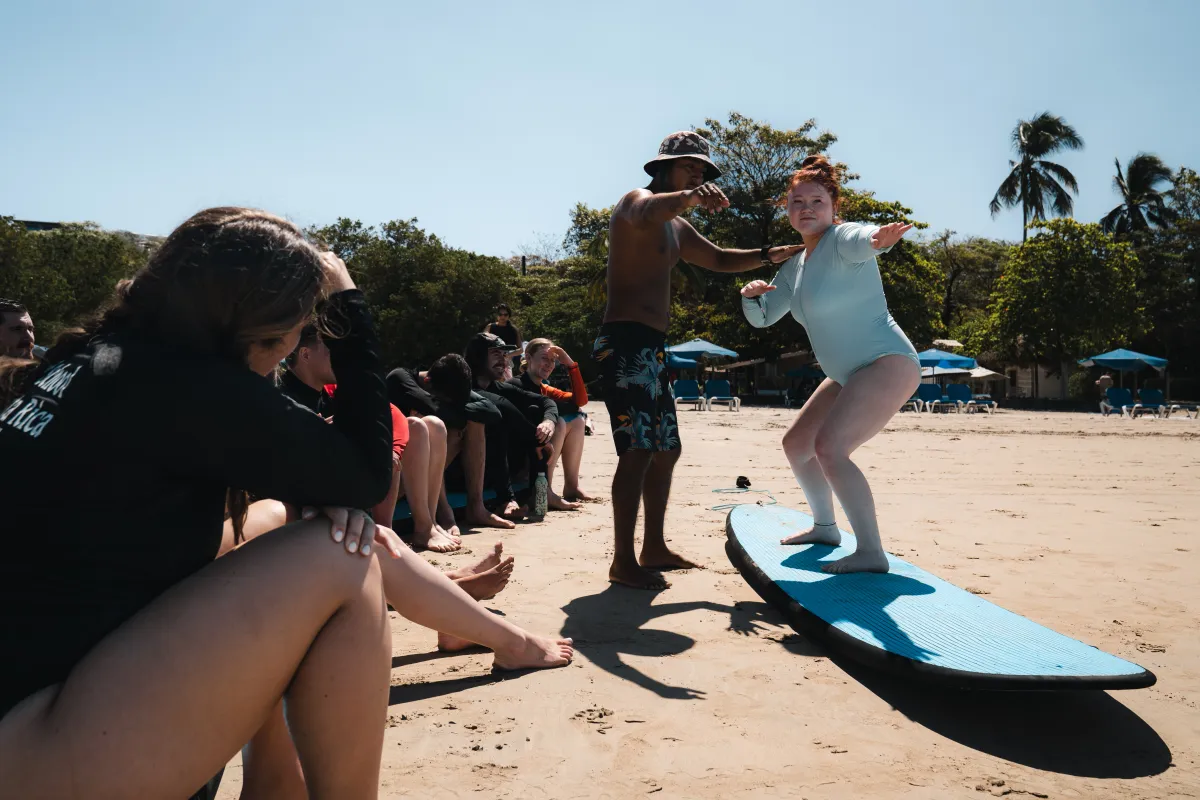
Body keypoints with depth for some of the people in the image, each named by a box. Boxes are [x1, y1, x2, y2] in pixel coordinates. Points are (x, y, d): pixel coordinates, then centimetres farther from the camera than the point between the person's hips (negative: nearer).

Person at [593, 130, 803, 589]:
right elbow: (645, 214, -30)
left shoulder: (677, 228, 25)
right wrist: (690, 197, -50)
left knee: (666, 450, 13)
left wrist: (768, 256, 17)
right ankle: (623, 562, -10)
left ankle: (654, 549, 22)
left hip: (651, 348, 10)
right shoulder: (638, 201, -4)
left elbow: (720, 260, 33)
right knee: (639, 450, -15)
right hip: (627, 343, -10)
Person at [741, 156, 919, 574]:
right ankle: (825, 527, 35)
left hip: (888, 364, -9)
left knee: (829, 446, -25)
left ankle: (871, 553, -17)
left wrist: (880, 237, -62)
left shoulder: (841, 239, -13)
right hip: (848, 374, 10)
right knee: (796, 444, 16)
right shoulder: (794, 267, 11)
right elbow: (762, 318, 14)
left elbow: (864, 239, -38)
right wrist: (751, 295, -8)